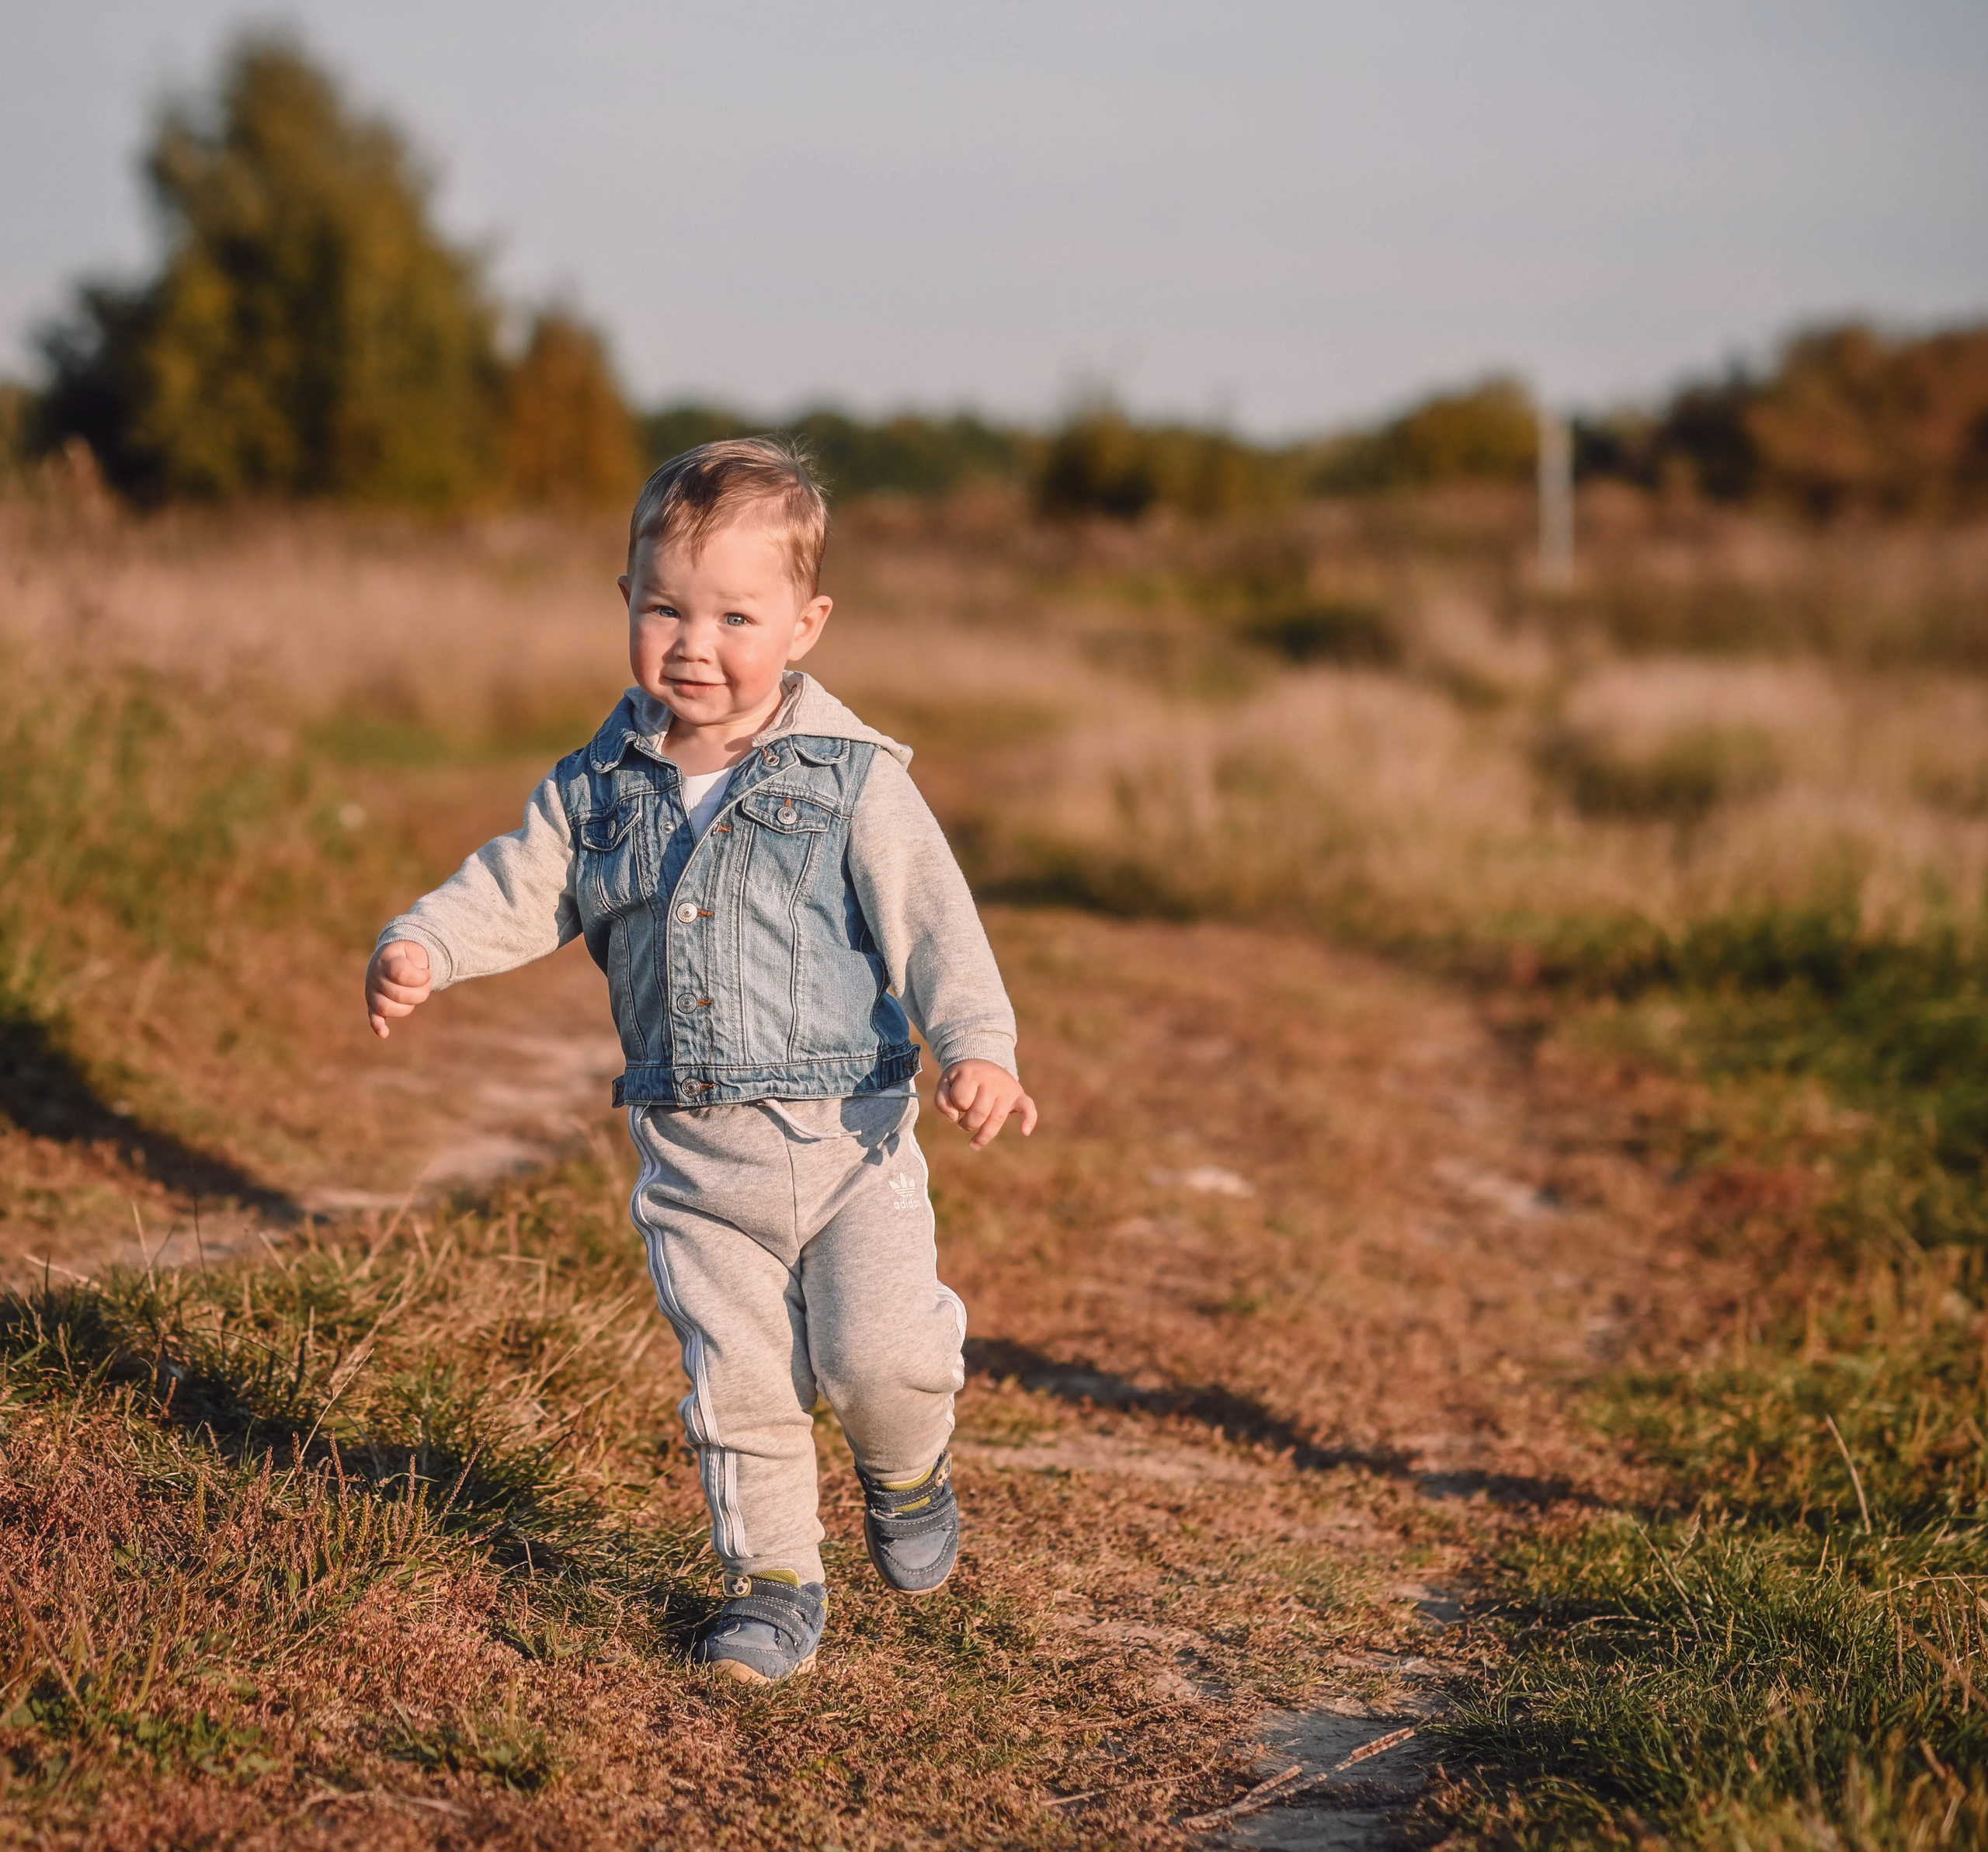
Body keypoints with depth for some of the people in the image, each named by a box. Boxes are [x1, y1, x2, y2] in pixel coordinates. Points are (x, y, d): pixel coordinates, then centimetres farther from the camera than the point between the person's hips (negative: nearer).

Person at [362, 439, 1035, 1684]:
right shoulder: (601, 787, 3)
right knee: (737, 1382, 7)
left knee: (877, 1354, -9)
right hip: (692, 1150, 3)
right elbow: (519, 889, 7)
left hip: (846, 1130, -3)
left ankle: (908, 1469, 25)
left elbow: (934, 923, -11)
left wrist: (978, 1047, -25)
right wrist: (421, 947, -11)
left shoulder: (850, 783, -8)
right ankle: (775, 1583, 23)